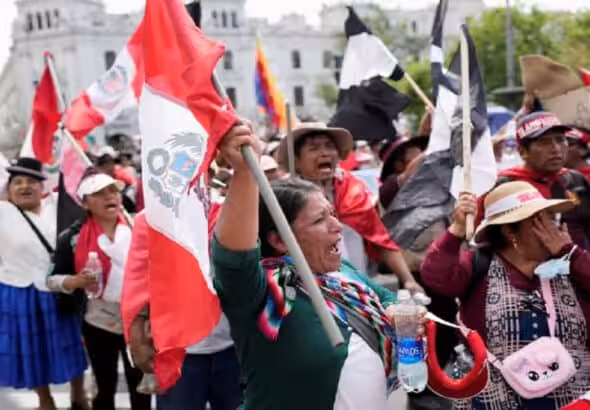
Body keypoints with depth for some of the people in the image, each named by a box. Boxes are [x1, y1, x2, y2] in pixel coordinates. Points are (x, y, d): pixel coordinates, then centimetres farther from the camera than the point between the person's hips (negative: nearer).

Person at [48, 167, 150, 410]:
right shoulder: (72, 237, -5)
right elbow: (53, 278, -1)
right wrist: (77, 281, -21)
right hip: (98, 325, -1)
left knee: (140, 386, 11)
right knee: (105, 388, 13)